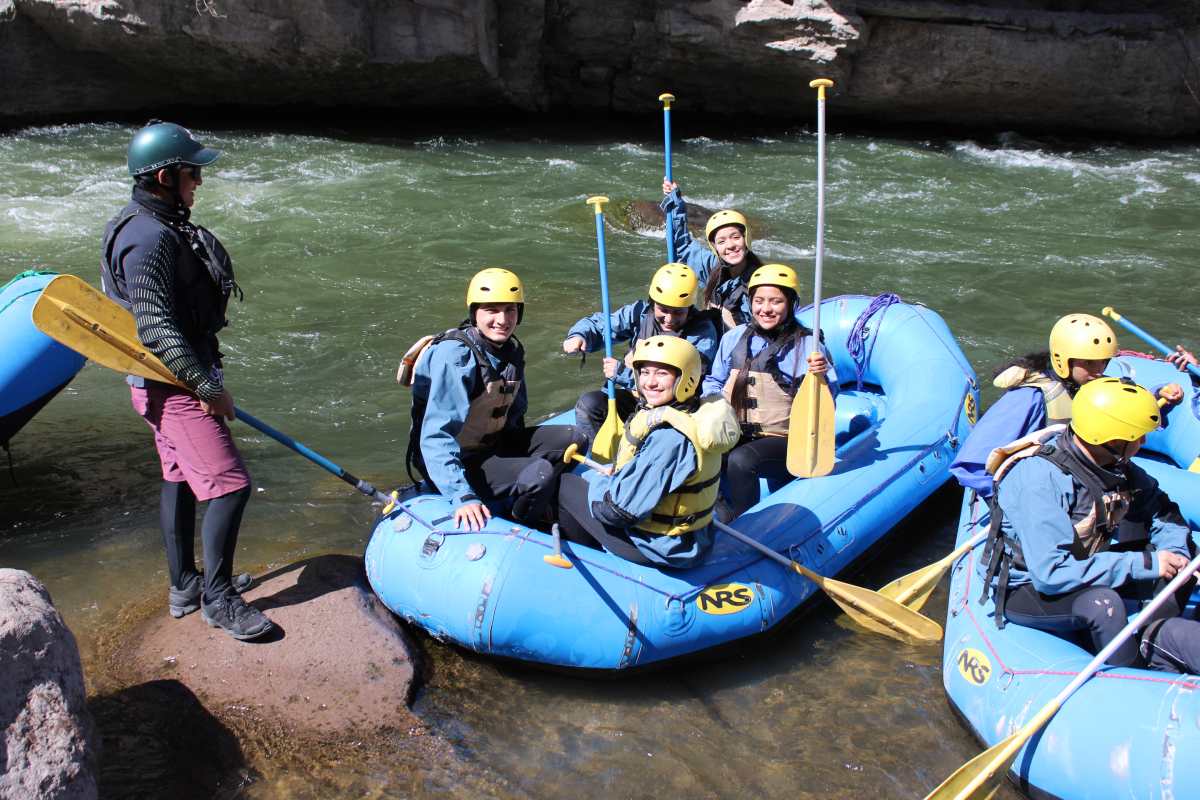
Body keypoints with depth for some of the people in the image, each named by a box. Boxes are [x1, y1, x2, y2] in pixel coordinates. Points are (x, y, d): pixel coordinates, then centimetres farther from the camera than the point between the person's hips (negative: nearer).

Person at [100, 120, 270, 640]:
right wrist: (207, 386, -22)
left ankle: (184, 587, 31)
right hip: (173, 384, -11)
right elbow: (157, 329, -26)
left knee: (180, 476, 18)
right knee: (229, 484, -9)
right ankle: (218, 600, 4)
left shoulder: (160, 227, 12)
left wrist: (203, 379, 22)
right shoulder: (150, 238, -21)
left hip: (172, 380, 11)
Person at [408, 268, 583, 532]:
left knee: (570, 438, -1)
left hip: (493, 444, 9)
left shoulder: (512, 349, 2)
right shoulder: (455, 356, -25)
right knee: (539, 474, -26)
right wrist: (462, 496, -40)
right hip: (457, 461, -9)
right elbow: (436, 437, -32)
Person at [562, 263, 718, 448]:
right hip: (633, 397, 5)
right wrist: (578, 336, -17)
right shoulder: (640, 312, -1)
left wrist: (621, 372, -21)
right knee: (588, 404, -19)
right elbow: (599, 324, 9)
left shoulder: (703, 332, -14)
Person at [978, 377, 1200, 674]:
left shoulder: (1115, 464, -7)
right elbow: (1051, 574, -33)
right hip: (1024, 590, -8)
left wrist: (1175, 557, -15)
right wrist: (1145, 564, -29)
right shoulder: (1039, 477, -30)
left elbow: (1163, 512, 7)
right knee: (1102, 602, -35)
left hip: (1083, 568, 8)